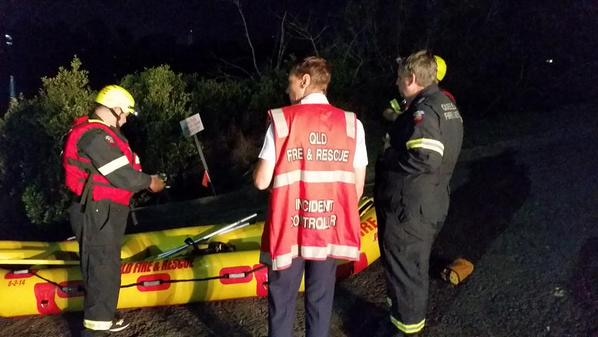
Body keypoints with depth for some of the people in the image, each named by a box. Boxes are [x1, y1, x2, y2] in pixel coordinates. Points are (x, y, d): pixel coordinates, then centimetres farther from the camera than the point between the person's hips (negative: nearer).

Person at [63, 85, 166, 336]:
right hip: (97, 215, -11)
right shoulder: (95, 136, -21)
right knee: (102, 271, -6)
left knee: (106, 268, 20)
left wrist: (145, 179, 0)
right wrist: (149, 182, -5)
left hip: (104, 212, 11)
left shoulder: (98, 131, 14)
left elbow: (124, 166, 12)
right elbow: (121, 176, -21)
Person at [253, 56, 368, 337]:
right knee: (320, 302, 15)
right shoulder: (351, 124, -2)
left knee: (282, 302, 13)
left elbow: (261, 181, -10)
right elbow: (357, 188, 0)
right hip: (329, 231, 2)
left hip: (288, 230, -2)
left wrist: (265, 166, 11)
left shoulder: (281, 120, -9)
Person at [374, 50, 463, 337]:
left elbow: (423, 159, -31)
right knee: (413, 266, 22)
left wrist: (386, 158, -15)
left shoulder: (423, 110, -20)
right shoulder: (446, 105, 11)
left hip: (409, 209, -10)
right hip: (430, 205, 10)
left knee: (404, 269, 4)